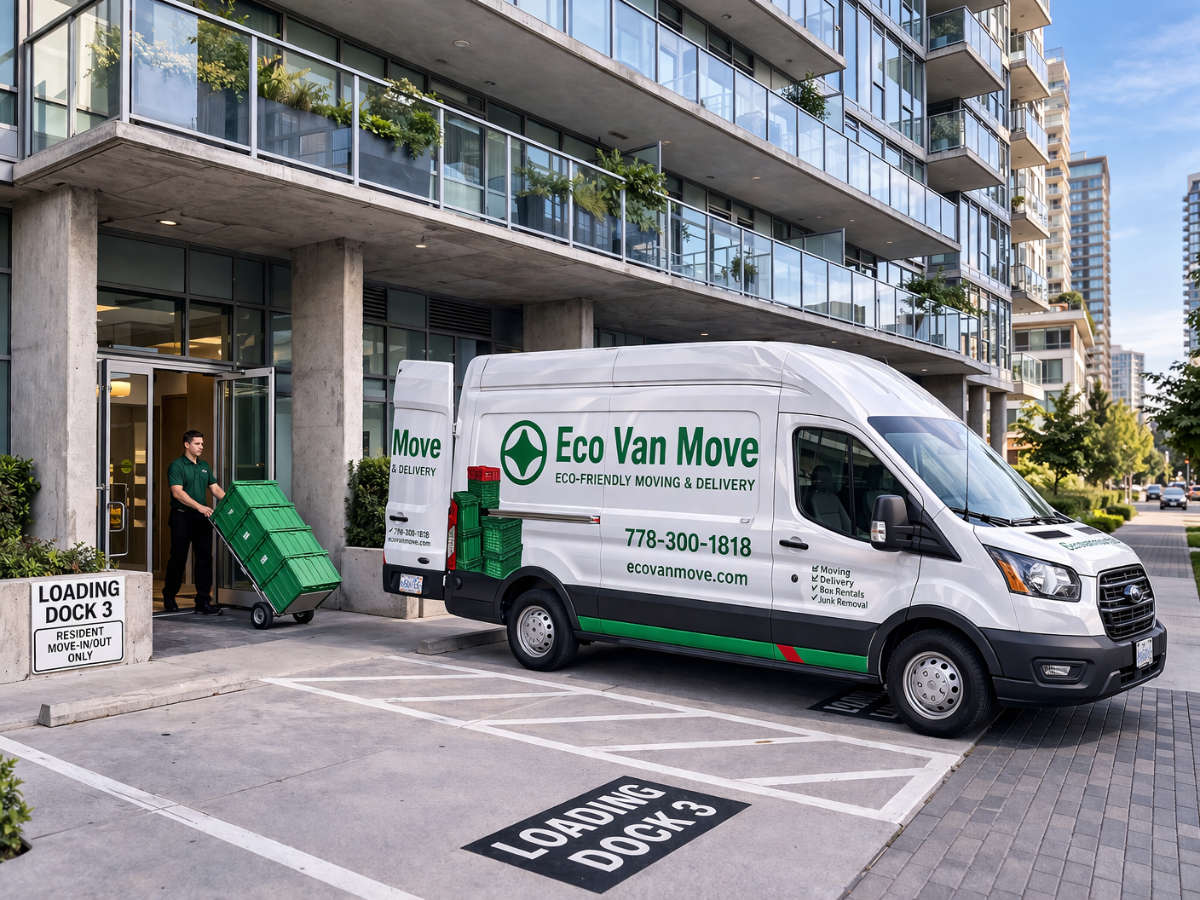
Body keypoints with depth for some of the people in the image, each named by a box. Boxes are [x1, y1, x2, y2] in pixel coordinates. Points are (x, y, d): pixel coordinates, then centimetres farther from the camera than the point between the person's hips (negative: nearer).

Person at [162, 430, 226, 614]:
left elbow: (215, 488, 15)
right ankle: (169, 597, 22)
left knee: (204, 558, 1)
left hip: (202, 518, 6)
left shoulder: (204, 466, 16)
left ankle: (203, 602, 2)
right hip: (182, 518, -6)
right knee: (178, 558, 3)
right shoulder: (176, 466, -6)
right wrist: (199, 506, -26)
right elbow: (177, 492, -17)